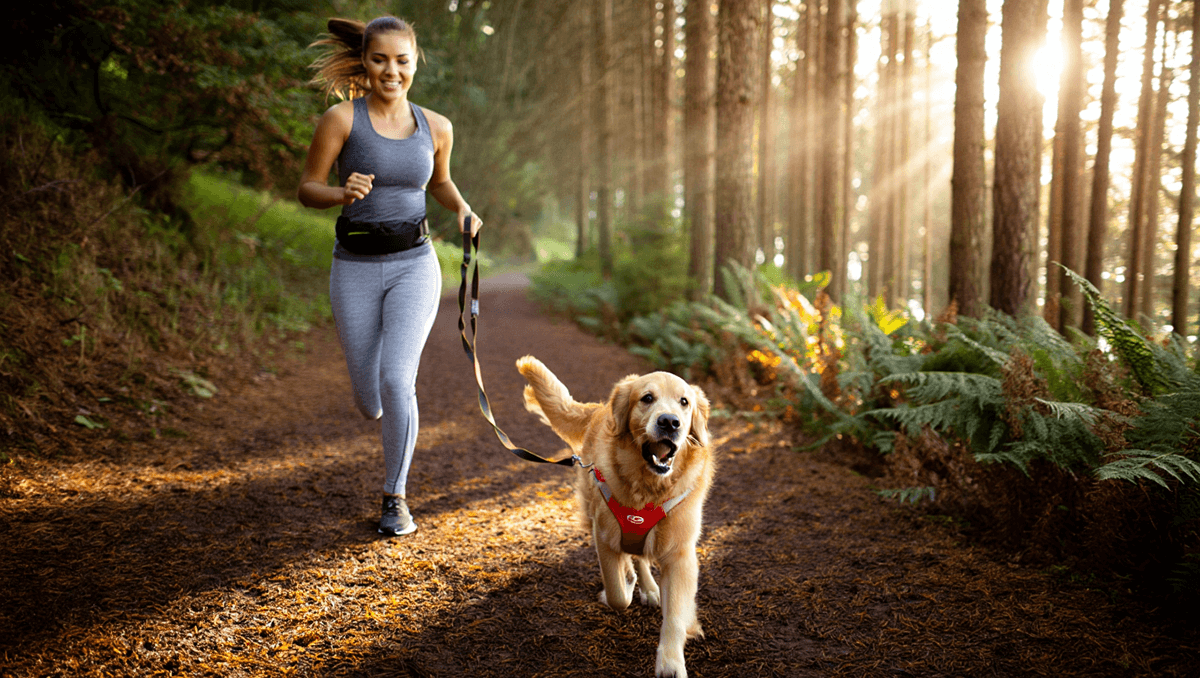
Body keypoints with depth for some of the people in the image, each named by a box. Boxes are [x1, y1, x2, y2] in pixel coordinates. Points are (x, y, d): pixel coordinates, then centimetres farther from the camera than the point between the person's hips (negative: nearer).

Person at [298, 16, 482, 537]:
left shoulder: (435, 127, 2)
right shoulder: (341, 118, -7)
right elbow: (307, 190, -3)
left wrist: (464, 211, -2)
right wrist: (343, 193, -25)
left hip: (413, 265, 0)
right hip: (355, 269, 0)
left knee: (396, 382, -16)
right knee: (368, 400, 8)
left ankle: (395, 497, 4)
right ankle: (397, 416, 48)